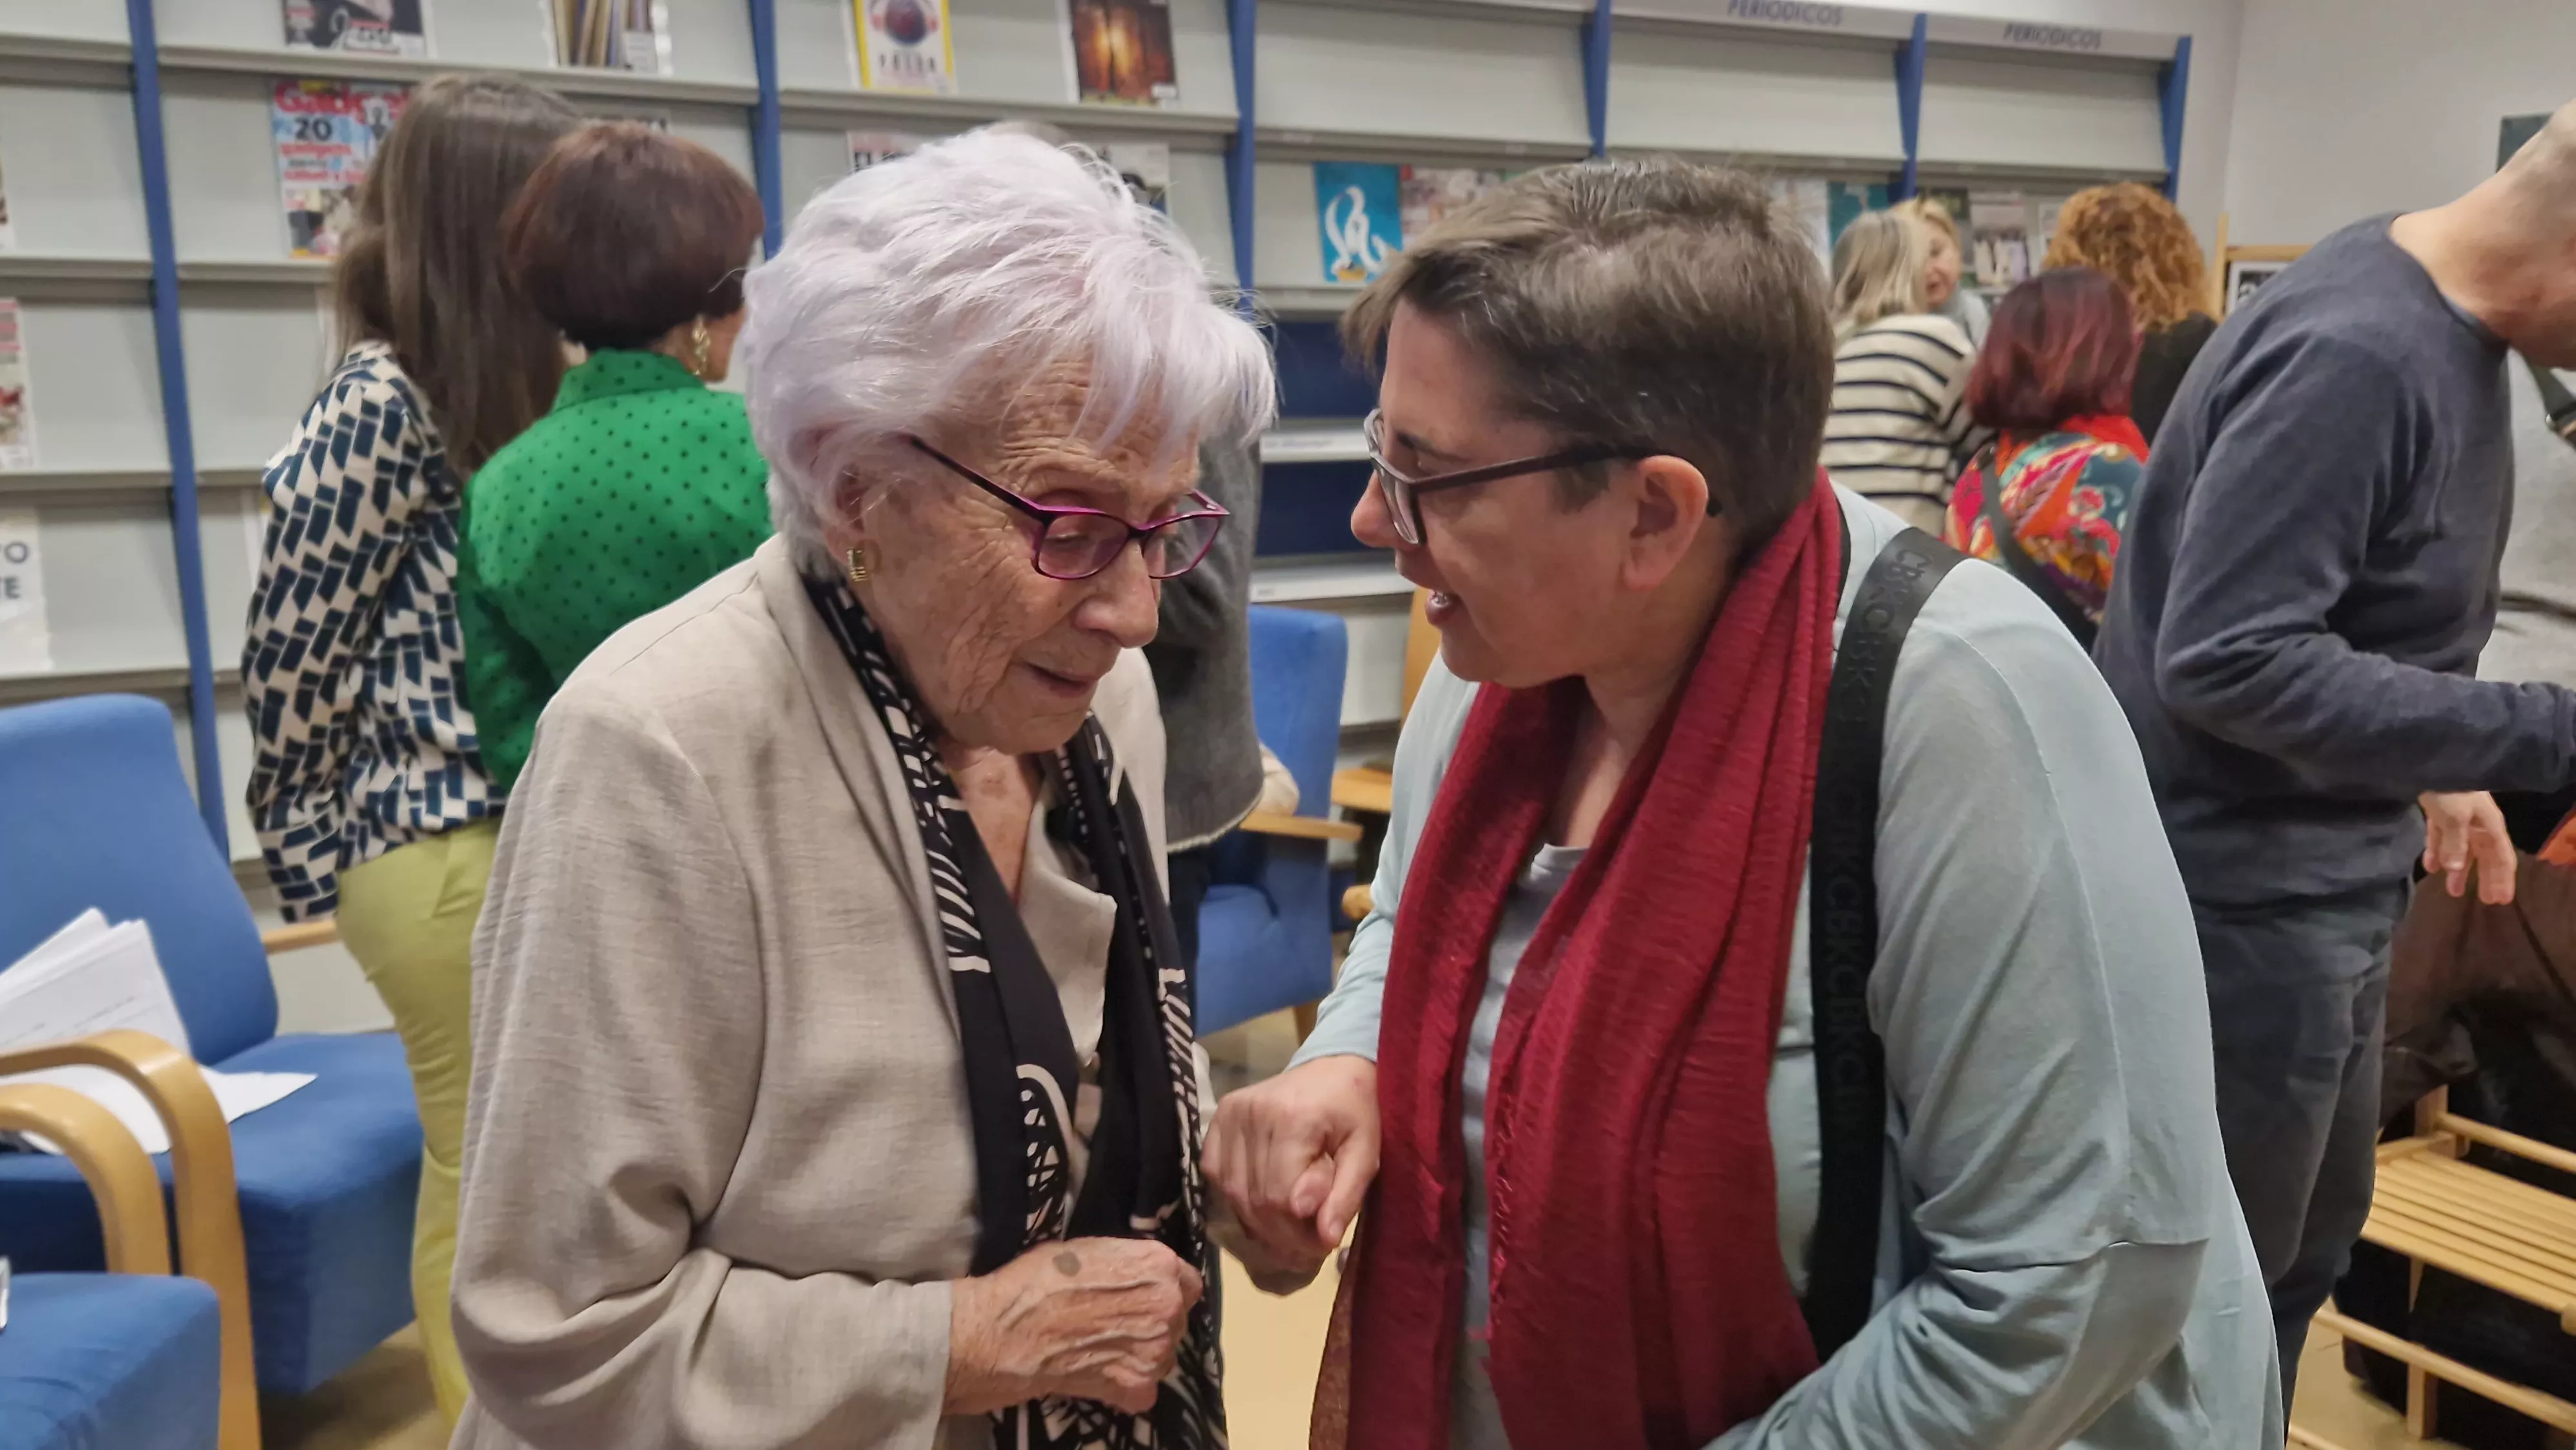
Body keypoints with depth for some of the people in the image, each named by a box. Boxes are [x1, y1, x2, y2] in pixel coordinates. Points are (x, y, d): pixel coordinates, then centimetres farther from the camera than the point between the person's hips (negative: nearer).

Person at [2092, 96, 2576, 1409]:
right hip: (2246, 891, -10)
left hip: (2324, 881, 10)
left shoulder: (2435, 315, 4)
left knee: (2305, 1246, 24)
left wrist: (2430, 772, 11)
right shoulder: (2355, 357, -26)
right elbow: (2228, 659, -30)